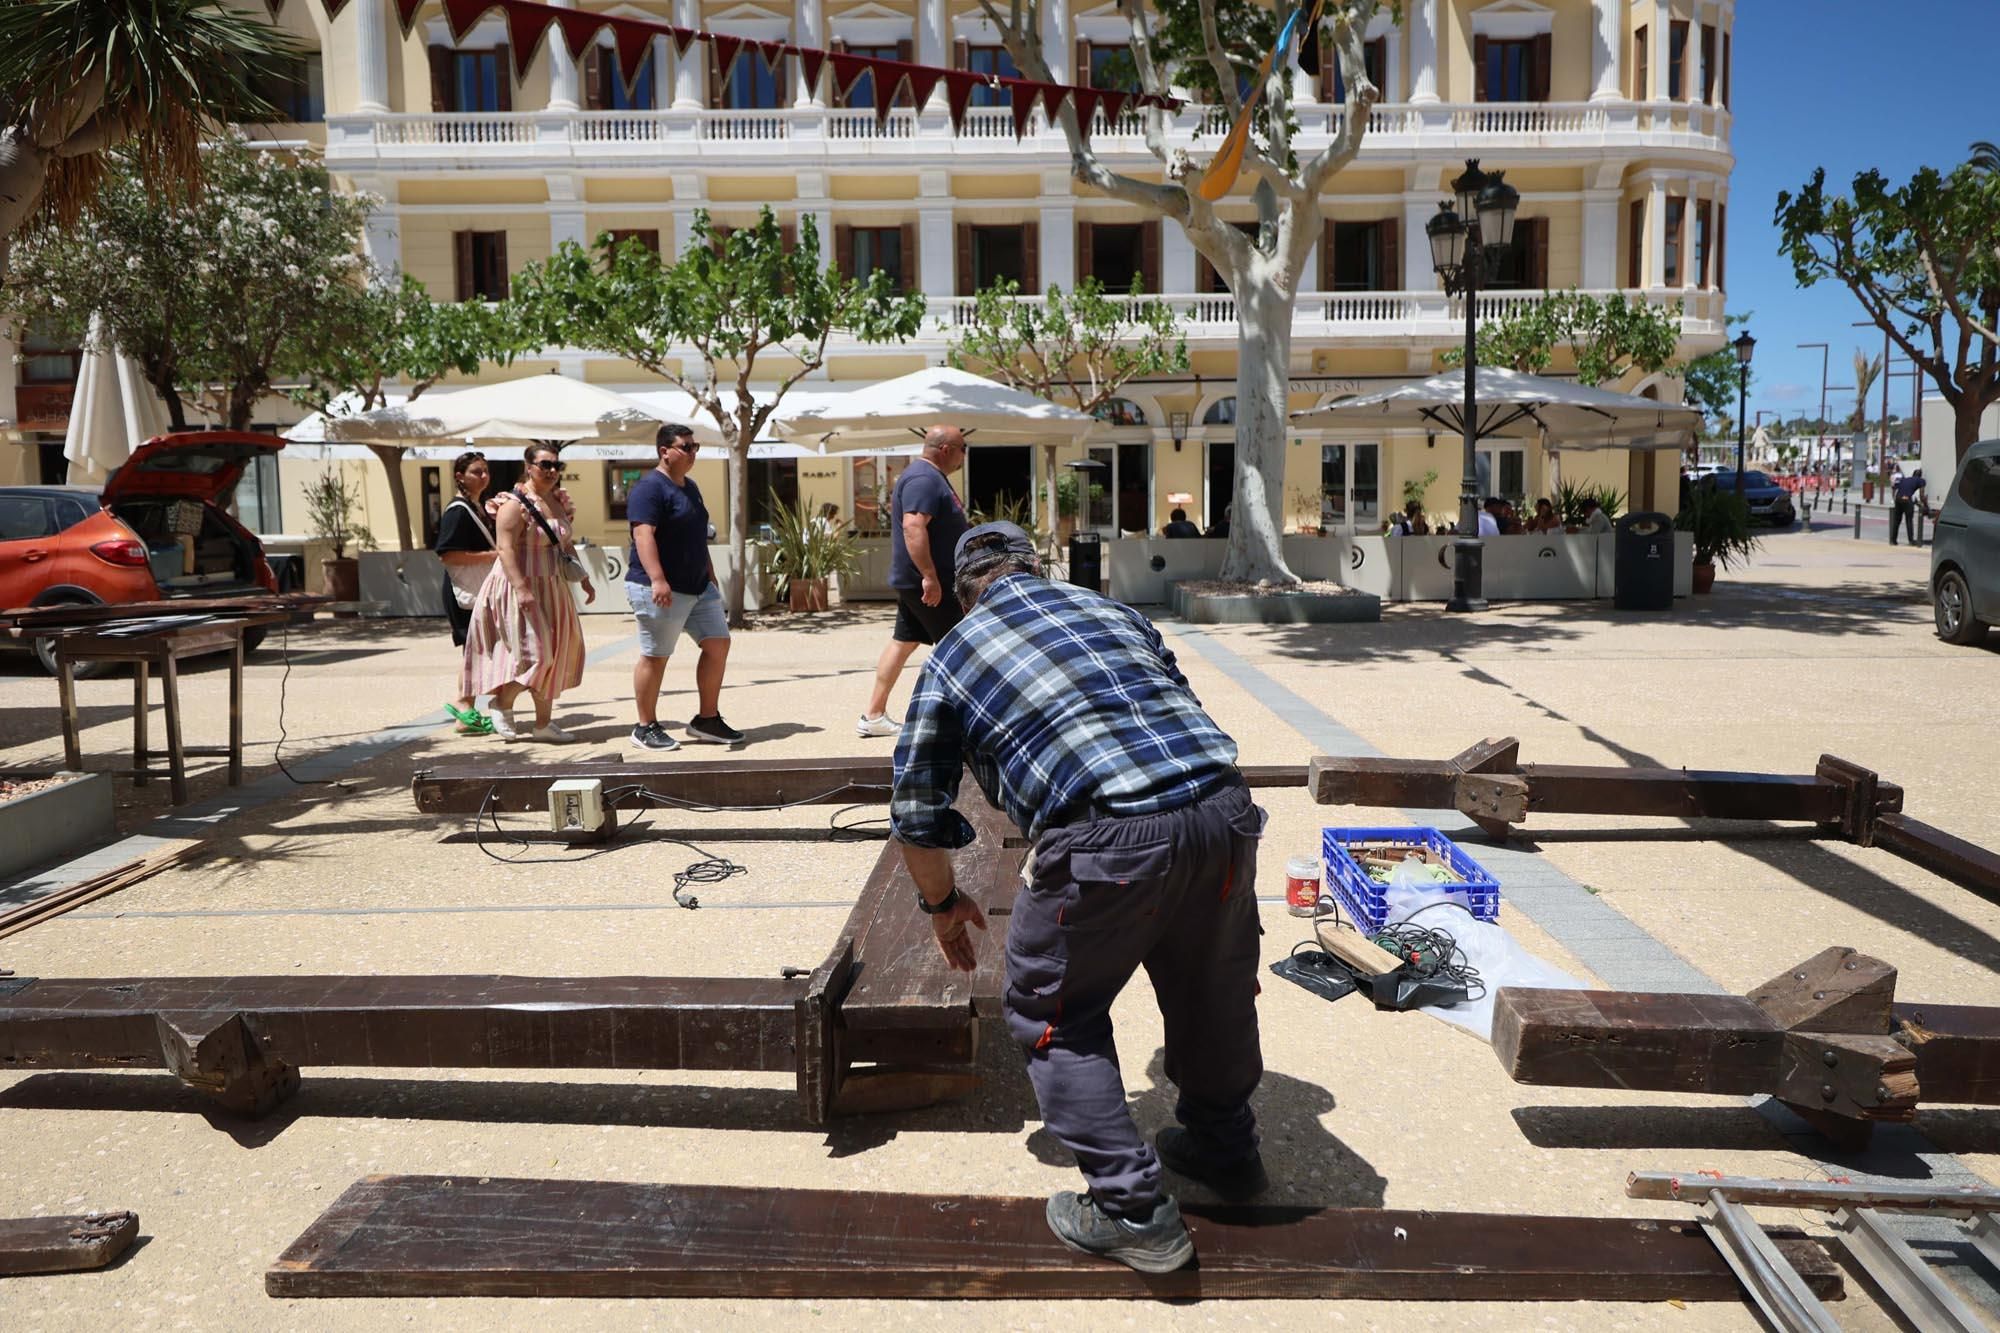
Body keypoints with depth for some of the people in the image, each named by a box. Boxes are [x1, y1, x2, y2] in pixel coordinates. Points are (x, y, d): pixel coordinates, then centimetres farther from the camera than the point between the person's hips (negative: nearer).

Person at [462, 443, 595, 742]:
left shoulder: (555, 502, 13)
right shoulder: (515, 504, -13)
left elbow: (566, 546, 22)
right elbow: (506, 550, -21)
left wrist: (584, 580, 20)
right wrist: (521, 589, -31)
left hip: (552, 589, 8)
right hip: (523, 588, -8)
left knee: (553, 655, 8)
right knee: (535, 653, -12)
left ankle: (543, 723, 16)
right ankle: (501, 703, 10)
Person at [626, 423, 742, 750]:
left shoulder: (690, 487, 17)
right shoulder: (649, 488, -12)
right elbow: (644, 534, -23)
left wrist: (711, 578, 23)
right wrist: (657, 579, -33)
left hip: (699, 588, 9)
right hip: (661, 590, -9)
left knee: (718, 644, 6)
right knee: (655, 656, -2)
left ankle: (707, 720, 15)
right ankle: (646, 727, 9)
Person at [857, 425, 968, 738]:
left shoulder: (930, 476, 17)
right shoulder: (924, 479, -18)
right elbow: (913, 527, -29)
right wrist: (930, 576, -32)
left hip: (913, 581, 10)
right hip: (928, 583, -10)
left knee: (903, 642, 11)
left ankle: (873, 715, 14)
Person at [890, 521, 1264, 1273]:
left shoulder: (952, 657, 15)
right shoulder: (1112, 610, 26)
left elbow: (916, 812, 19)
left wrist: (942, 904, 36)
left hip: (1108, 833, -5)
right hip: (1223, 807, 5)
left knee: (1053, 1013, 17)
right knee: (1212, 986, 28)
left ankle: (1132, 1212, 19)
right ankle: (1225, 1151, 48)